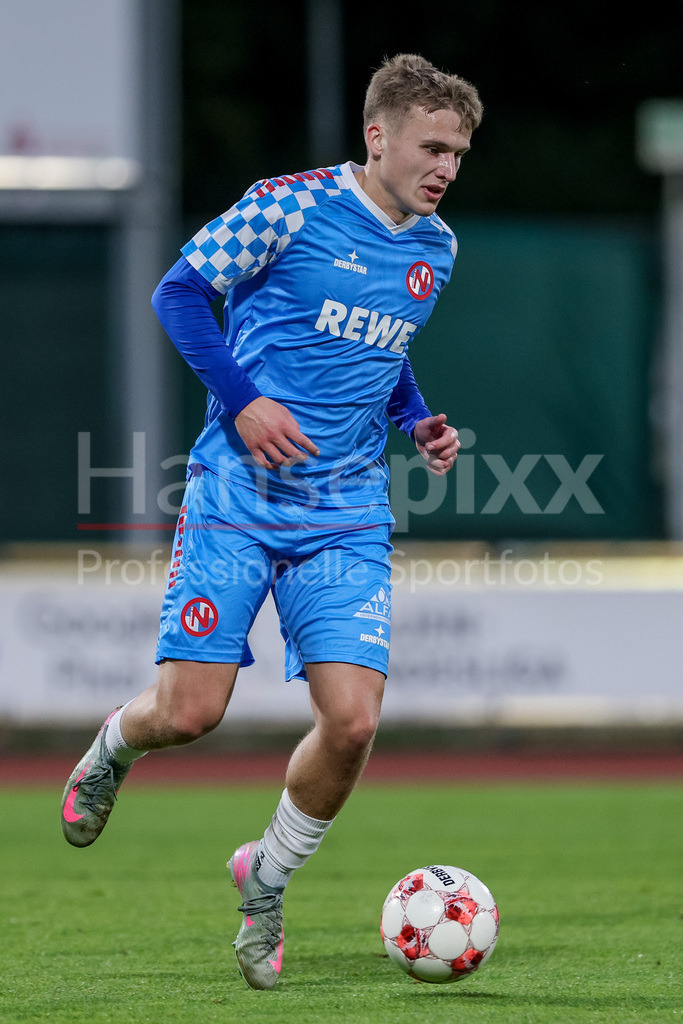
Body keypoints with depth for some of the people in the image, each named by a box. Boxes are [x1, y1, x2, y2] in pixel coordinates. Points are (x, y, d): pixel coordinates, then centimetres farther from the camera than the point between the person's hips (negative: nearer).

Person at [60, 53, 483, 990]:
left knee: (351, 721, -11)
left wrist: (418, 422, 6)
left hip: (347, 521, 4)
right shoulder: (290, 206, -9)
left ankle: (266, 882, 14)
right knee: (188, 713, -8)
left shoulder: (435, 250, 9)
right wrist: (243, 399, -15)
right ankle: (115, 745, 31)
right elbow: (180, 291, -5)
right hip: (235, 501, -4)